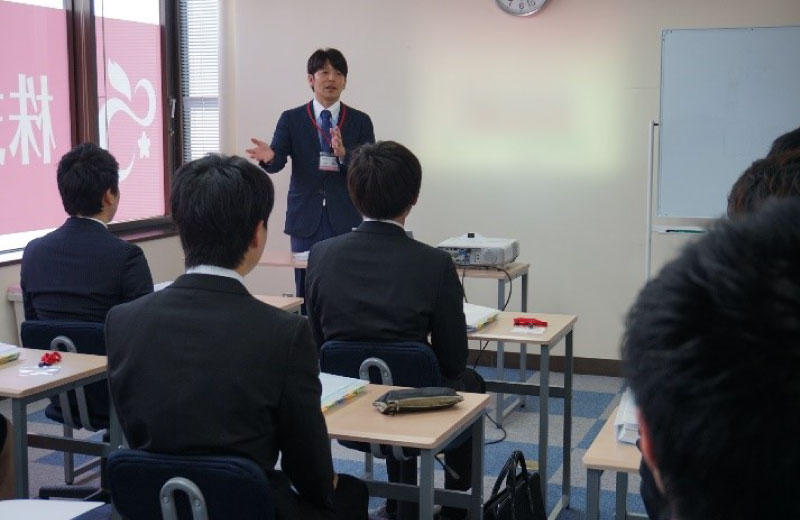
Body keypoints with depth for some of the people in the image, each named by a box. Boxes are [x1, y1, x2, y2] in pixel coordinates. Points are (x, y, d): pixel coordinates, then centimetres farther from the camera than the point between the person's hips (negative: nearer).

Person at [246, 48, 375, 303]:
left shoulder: (360, 122, 6)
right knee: (306, 292, 4)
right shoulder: (291, 120, 6)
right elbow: (278, 160, -7)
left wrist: (343, 153, -24)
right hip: (306, 220, 0)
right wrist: (270, 157, -31)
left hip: (345, 221, 0)